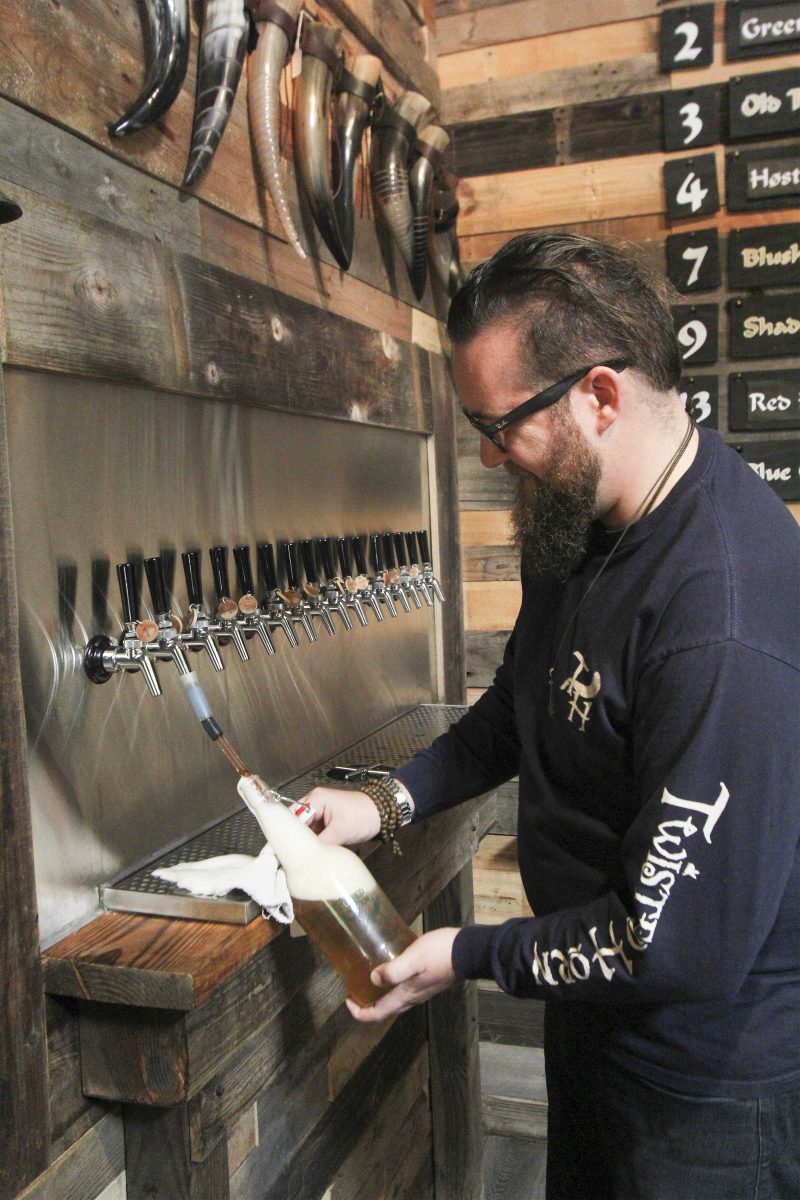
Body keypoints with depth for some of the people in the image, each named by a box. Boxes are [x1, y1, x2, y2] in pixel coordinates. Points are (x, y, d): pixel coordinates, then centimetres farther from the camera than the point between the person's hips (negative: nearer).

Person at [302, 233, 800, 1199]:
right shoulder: (578, 523, -4)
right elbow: (522, 703, 11)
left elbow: (684, 943, -31)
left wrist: (468, 956, -17)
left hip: (709, 1085, -8)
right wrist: (393, 799, -2)